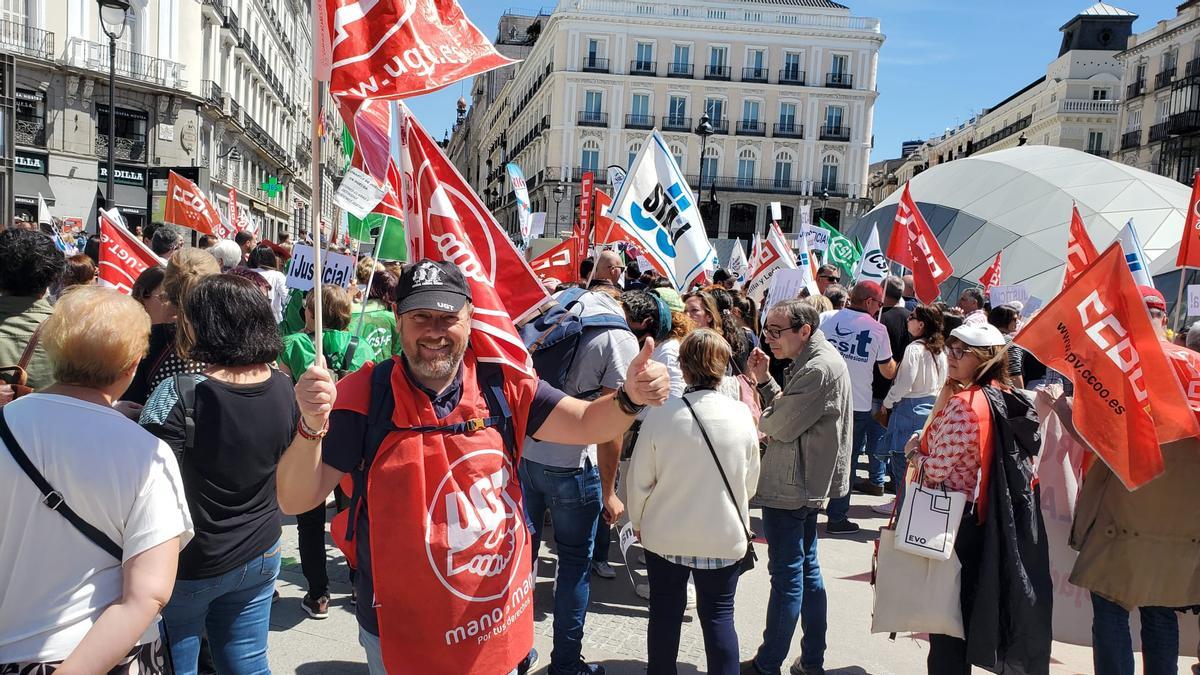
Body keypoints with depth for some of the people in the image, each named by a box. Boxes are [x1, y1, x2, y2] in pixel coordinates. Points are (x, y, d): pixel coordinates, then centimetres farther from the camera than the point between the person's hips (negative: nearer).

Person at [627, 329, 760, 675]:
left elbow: (640, 480, -9)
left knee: (665, 614, 15)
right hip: (725, 537, 1)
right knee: (718, 616, 13)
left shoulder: (662, 415, -19)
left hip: (666, 535, 0)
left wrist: (638, 521, 9)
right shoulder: (741, 415, -13)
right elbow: (750, 482, 0)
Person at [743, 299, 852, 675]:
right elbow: (786, 411, 11)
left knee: (787, 577, -1)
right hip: (806, 484, 11)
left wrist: (756, 419, -1)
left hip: (790, 487, -11)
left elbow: (782, 426, -20)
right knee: (807, 570, 16)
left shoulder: (819, 369, -21)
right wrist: (764, 381, 0)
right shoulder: (815, 359, 11)